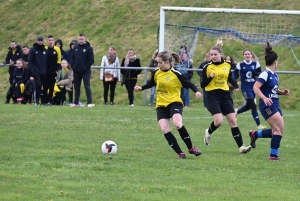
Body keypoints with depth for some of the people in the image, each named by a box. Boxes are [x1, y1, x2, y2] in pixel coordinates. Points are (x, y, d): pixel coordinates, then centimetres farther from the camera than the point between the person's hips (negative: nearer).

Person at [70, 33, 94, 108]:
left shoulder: (89, 48, -4)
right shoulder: (75, 48, 10)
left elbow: (91, 60, -7)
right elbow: (72, 58, 15)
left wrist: (86, 67, -13)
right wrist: (72, 66, 1)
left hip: (85, 72, -5)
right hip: (76, 71, 5)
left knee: (87, 87, -7)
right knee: (76, 87, 10)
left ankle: (90, 102, -7)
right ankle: (76, 102, 17)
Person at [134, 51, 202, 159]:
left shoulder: (176, 74, -12)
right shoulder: (157, 72, 3)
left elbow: (189, 84, -7)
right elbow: (152, 83, 23)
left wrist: (196, 91, -25)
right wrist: (141, 88, 9)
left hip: (175, 102, -5)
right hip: (161, 105, 5)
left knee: (178, 124, -28)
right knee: (165, 129, -12)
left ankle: (191, 148, -9)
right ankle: (180, 153, -5)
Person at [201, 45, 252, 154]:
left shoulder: (227, 65, 5)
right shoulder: (208, 67, -4)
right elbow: (202, 85, -4)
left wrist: (236, 86, 6)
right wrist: (210, 77, -20)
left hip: (225, 95, 4)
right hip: (212, 96, -4)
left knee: (233, 121, -2)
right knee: (218, 121, -18)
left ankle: (241, 146, -2)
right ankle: (209, 132, 16)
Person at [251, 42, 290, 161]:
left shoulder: (274, 75, 12)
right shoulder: (265, 74, -14)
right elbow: (256, 87, -23)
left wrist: (283, 92, 6)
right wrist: (264, 98, -36)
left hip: (275, 105, 9)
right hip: (267, 105, -9)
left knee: (277, 131, 10)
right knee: (279, 128, -14)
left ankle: (255, 134, 29)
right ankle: (273, 155, -8)